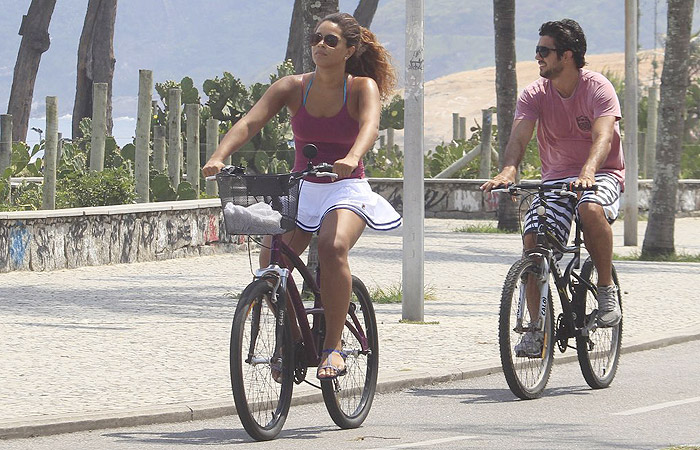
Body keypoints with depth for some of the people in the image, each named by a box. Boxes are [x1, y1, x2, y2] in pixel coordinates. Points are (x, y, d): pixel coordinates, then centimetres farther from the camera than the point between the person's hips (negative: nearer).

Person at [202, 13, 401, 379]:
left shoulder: (363, 88, -7)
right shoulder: (292, 88, -2)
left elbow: (369, 127, -27)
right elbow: (250, 122, -14)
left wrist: (351, 158, -50)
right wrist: (218, 157, -32)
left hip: (345, 189, -3)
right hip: (301, 188, 3)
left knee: (332, 247, -33)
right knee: (270, 260, -19)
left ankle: (333, 346, -23)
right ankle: (289, 337, 8)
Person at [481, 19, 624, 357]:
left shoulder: (598, 88, -13)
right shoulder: (535, 94, -2)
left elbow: (603, 137, -28)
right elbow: (519, 136, -16)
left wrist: (588, 172, -48)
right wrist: (507, 171, -38)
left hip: (601, 174, -4)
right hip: (556, 177, 4)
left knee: (591, 209, -38)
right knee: (532, 241, -19)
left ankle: (606, 288, -16)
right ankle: (537, 329, -9)